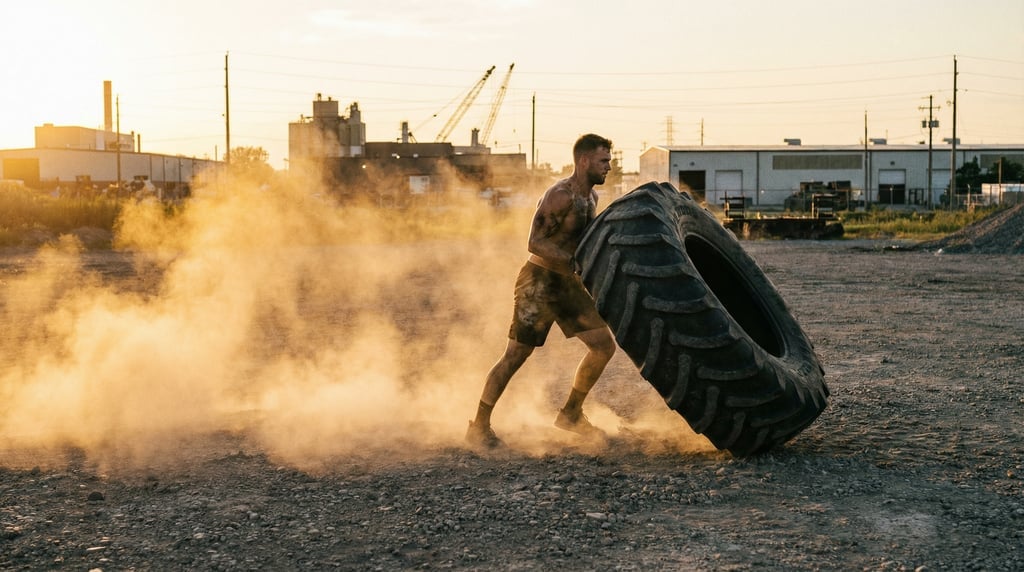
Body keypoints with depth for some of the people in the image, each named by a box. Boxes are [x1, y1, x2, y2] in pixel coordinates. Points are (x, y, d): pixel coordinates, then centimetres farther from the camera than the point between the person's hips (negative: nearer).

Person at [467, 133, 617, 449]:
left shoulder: (591, 197, 9)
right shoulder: (560, 195, -20)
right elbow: (535, 243, -26)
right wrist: (575, 262, -31)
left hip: (567, 282, 9)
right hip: (539, 281, -8)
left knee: (604, 344, 5)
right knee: (515, 356, -4)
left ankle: (570, 414, 18)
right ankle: (479, 426, 9)